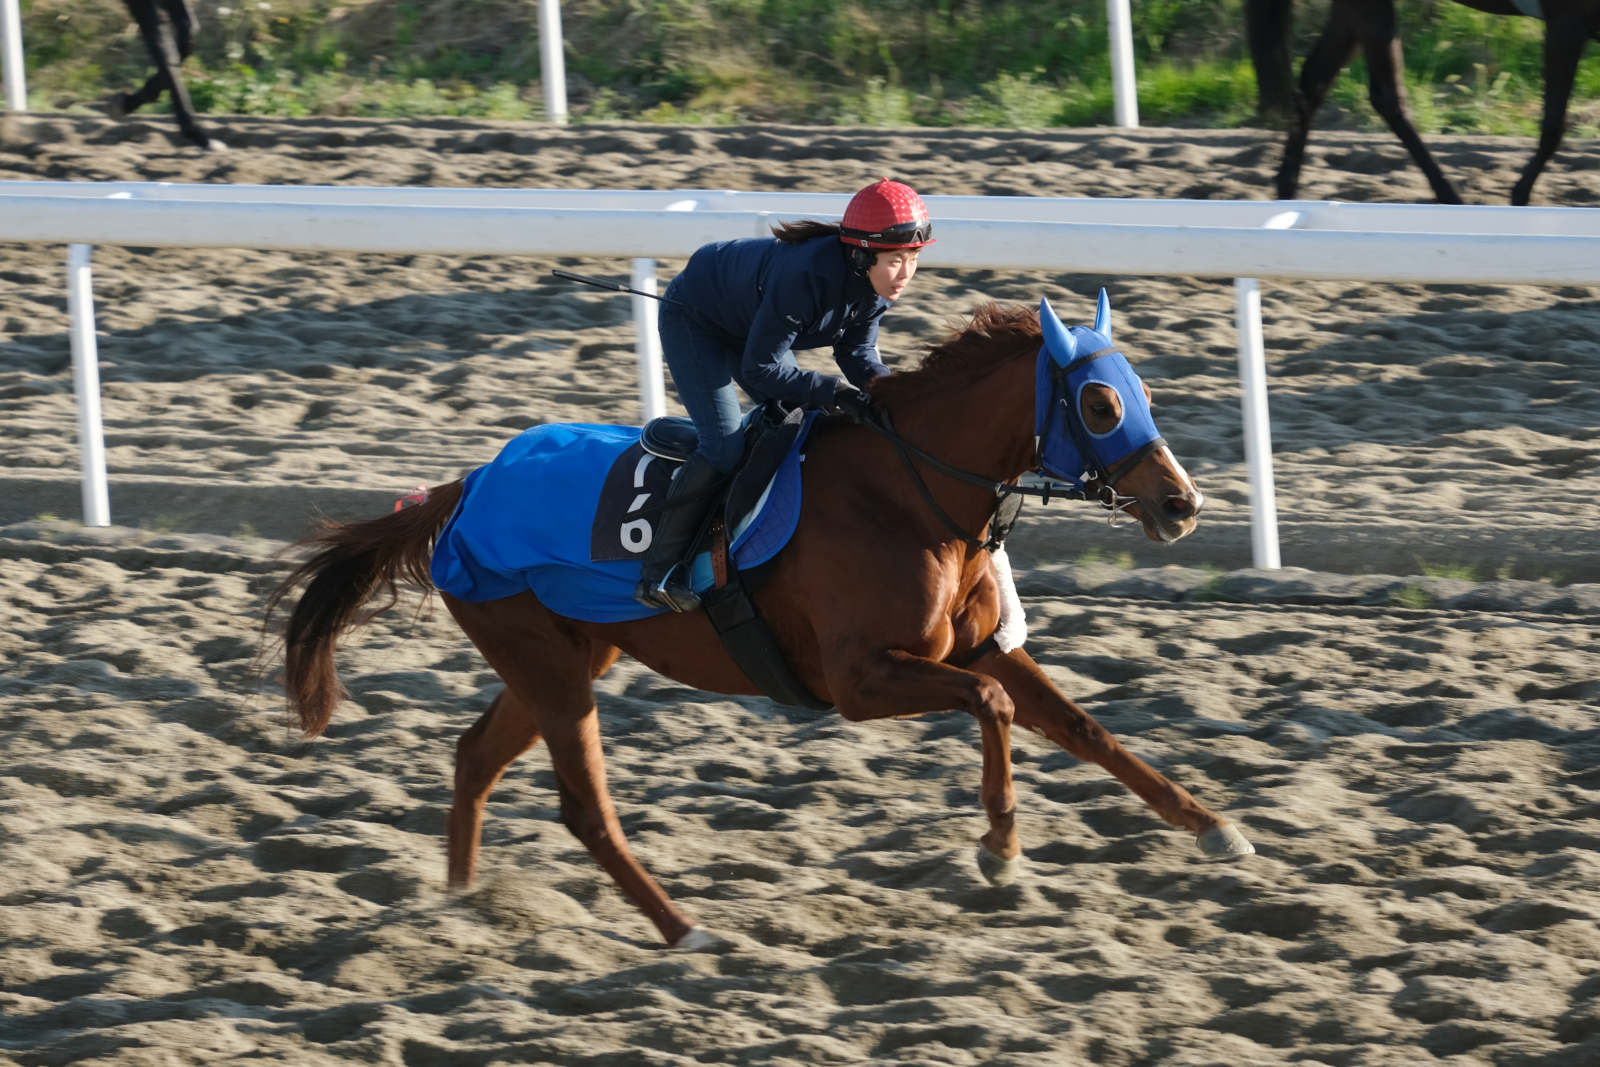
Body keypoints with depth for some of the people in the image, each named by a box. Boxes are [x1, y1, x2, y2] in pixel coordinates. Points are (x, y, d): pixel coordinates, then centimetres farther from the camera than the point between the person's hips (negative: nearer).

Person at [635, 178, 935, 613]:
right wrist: (833, 391, -37)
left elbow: (856, 350, -7)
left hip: (752, 326, 8)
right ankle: (659, 572, -12)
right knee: (724, 446, -17)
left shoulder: (878, 282, -20)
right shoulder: (805, 277, -43)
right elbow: (760, 370, -36)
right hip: (693, 321, -8)